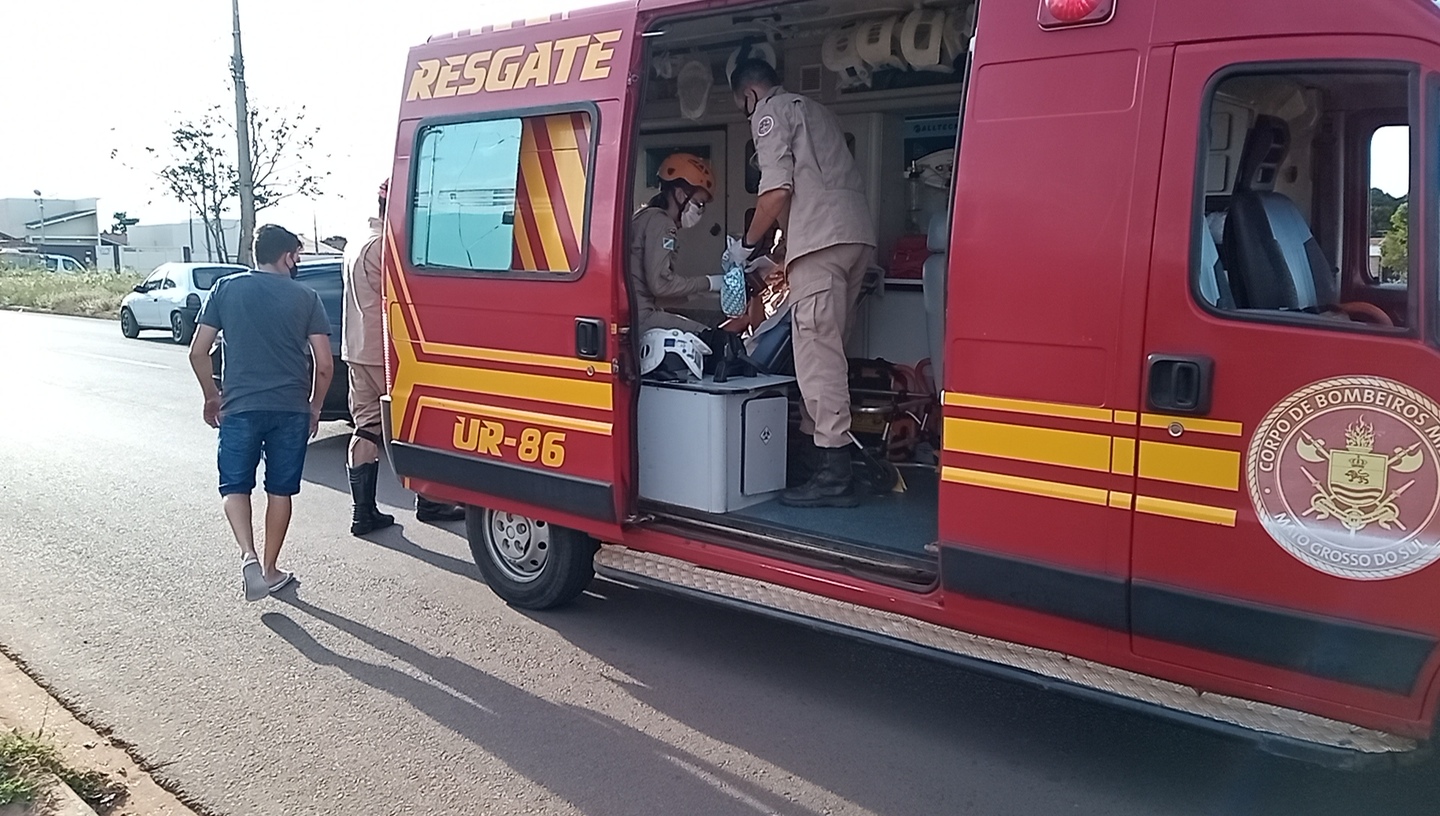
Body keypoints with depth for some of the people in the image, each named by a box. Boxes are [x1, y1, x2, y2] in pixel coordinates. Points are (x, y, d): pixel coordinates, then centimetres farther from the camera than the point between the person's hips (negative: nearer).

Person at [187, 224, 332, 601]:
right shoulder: (305, 297, 0)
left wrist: (212, 397, 15)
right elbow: (324, 364, -3)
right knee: (280, 489, 13)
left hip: (240, 407, 0)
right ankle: (271, 569, 20)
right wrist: (315, 407, 11)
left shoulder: (226, 289, 3)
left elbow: (198, 352, 1)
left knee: (234, 485, 12)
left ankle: (248, 555, -10)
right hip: (291, 409, 0)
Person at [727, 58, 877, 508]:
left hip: (821, 238, -9)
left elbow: (777, 190, -8)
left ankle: (834, 475, -15)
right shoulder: (814, 110, 32)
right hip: (857, 233, 9)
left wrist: (747, 244, 6)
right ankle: (817, 443, 13)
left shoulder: (771, 112, 6)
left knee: (817, 349, -12)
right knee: (827, 347, 11)